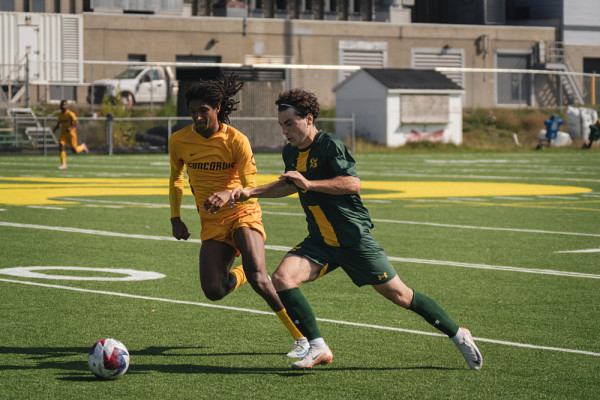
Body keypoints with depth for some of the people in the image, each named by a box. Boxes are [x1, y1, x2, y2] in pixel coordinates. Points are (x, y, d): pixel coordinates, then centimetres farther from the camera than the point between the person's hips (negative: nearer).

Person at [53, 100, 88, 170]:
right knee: (61, 147, -14)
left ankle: (82, 146, 33)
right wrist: (55, 128, 3)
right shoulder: (60, 114, 7)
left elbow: (76, 122, -19)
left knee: (74, 150, 0)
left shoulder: (70, 114, -15)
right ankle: (63, 164, -11)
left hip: (71, 133, -5)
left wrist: (70, 128, -34)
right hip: (63, 134, 5)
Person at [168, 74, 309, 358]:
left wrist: (226, 194, -39)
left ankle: (301, 337, -12)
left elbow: (251, 189, -19)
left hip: (243, 215, -4)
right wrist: (175, 217, 12)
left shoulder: (236, 140, -14)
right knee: (213, 291, -11)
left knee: (257, 279, -25)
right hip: (211, 222, 4)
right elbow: (175, 178, 17)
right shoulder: (179, 141, -3)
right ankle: (244, 273, 27)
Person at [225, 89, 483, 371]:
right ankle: (318, 348, -12)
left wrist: (309, 183, -34)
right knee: (281, 279, -18)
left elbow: (353, 183, -28)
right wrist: (250, 193, 19)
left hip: (354, 238, -6)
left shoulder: (330, 145, -15)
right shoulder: (290, 153, 9)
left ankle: (458, 335, 18)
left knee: (398, 295, -1)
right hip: (320, 241, 6)